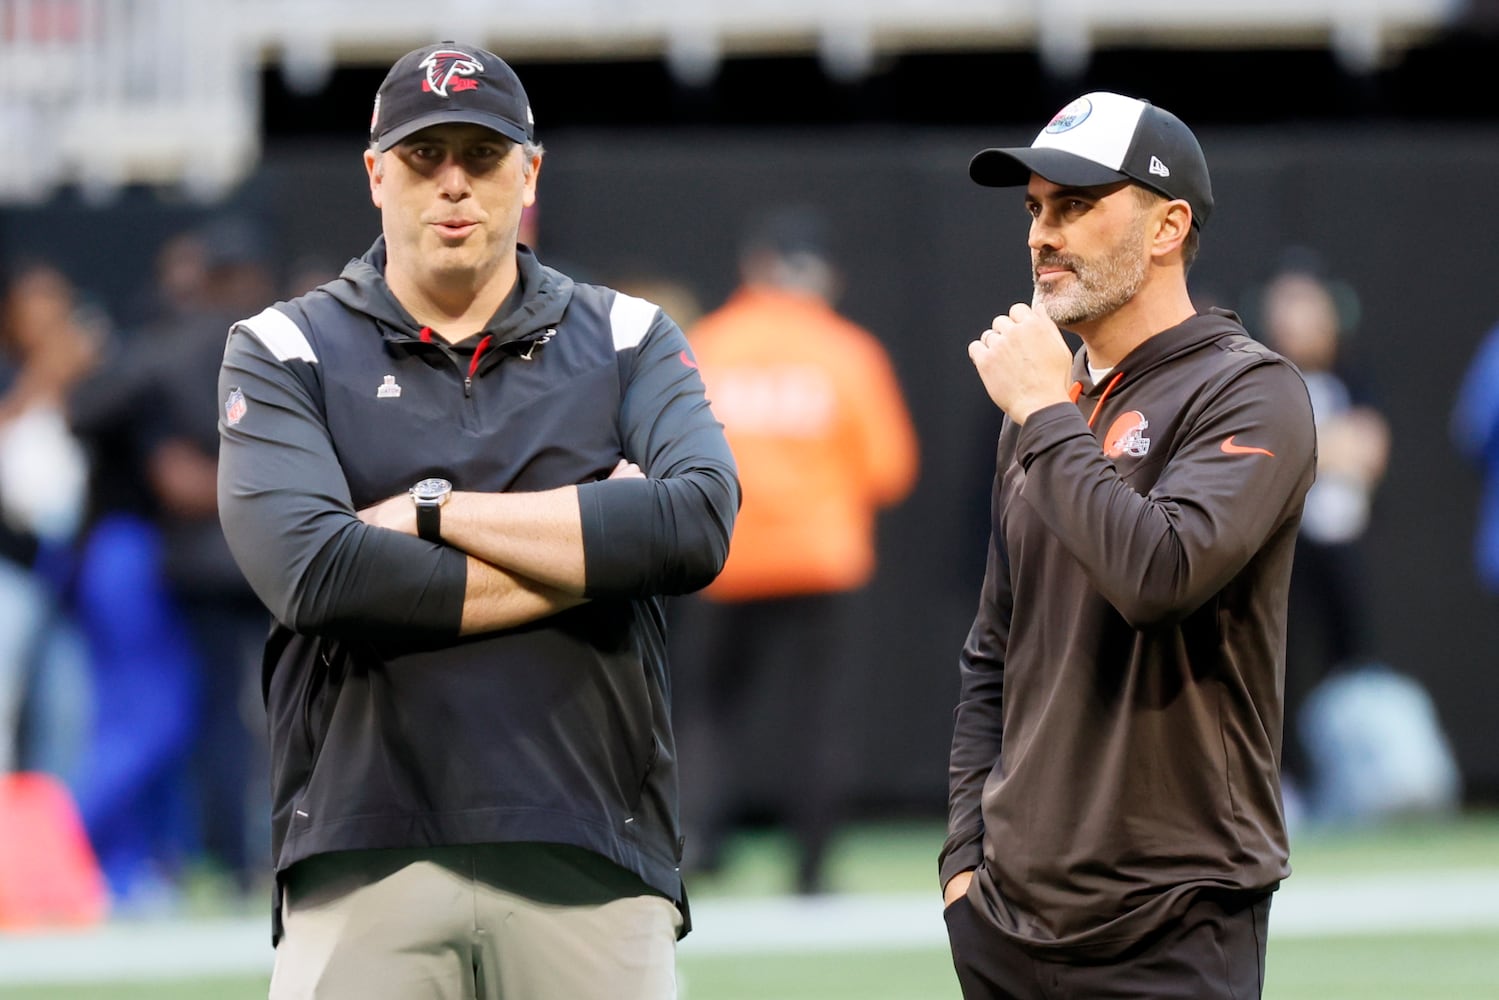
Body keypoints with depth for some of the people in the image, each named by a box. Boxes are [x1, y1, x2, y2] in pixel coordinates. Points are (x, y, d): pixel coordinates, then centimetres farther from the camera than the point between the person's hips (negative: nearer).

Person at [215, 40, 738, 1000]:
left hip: (591, 870, 1)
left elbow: (698, 525, -7)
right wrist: (585, 557, -6)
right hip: (365, 867, -1)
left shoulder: (629, 339, 13)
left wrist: (433, 511, -6)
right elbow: (314, 574, -10)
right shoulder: (284, 353, 8)